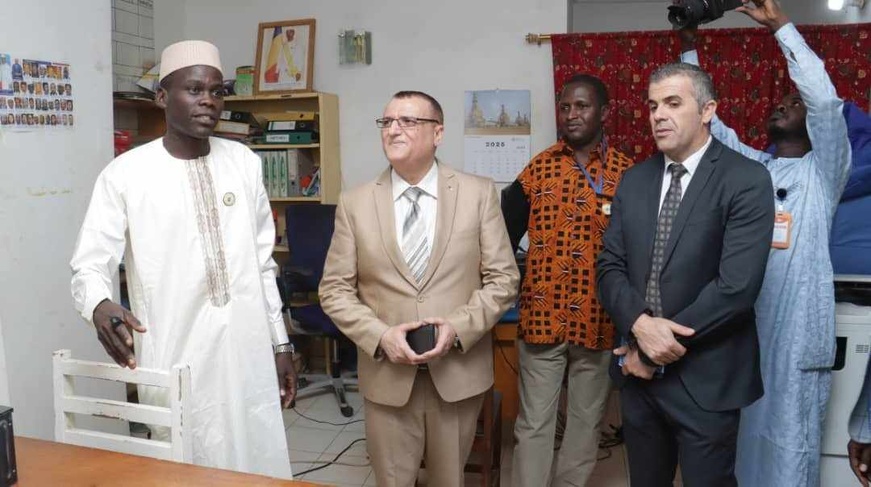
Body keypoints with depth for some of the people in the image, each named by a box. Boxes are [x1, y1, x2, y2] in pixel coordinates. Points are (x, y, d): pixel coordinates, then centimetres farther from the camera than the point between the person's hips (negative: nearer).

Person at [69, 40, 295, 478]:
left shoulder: (245, 163, 6)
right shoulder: (125, 174, -6)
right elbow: (90, 265, -7)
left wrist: (280, 343, 11)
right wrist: (100, 307, -30)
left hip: (247, 353, 4)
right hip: (178, 360, -3)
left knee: (260, 469, 12)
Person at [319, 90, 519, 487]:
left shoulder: (479, 193, -2)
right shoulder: (355, 203, 0)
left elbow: (503, 278, -2)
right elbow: (335, 289, 1)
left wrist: (459, 327, -16)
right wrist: (380, 335, -14)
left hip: (459, 370, 0)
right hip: (387, 374, 1)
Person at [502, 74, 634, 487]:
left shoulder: (627, 173, -1)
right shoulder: (538, 169, 1)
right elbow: (503, 236, 4)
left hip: (599, 320, 0)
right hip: (542, 316, 0)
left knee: (586, 420, 15)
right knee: (533, 422, 8)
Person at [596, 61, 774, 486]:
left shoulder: (746, 180, -11)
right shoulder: (633, 180, 7)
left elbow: (737, 285, -20)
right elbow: (610, 267, 3)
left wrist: (653, 350, -15)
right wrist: (640, 325, -17)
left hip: (704, 377, -5)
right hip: (638, 373, 5)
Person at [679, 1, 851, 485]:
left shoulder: (823, 170, 3)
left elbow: (824, 98, -11)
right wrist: (689, 44, 2)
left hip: (796, 326, -4)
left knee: (790, 437, 4)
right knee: (740, 431, 13)